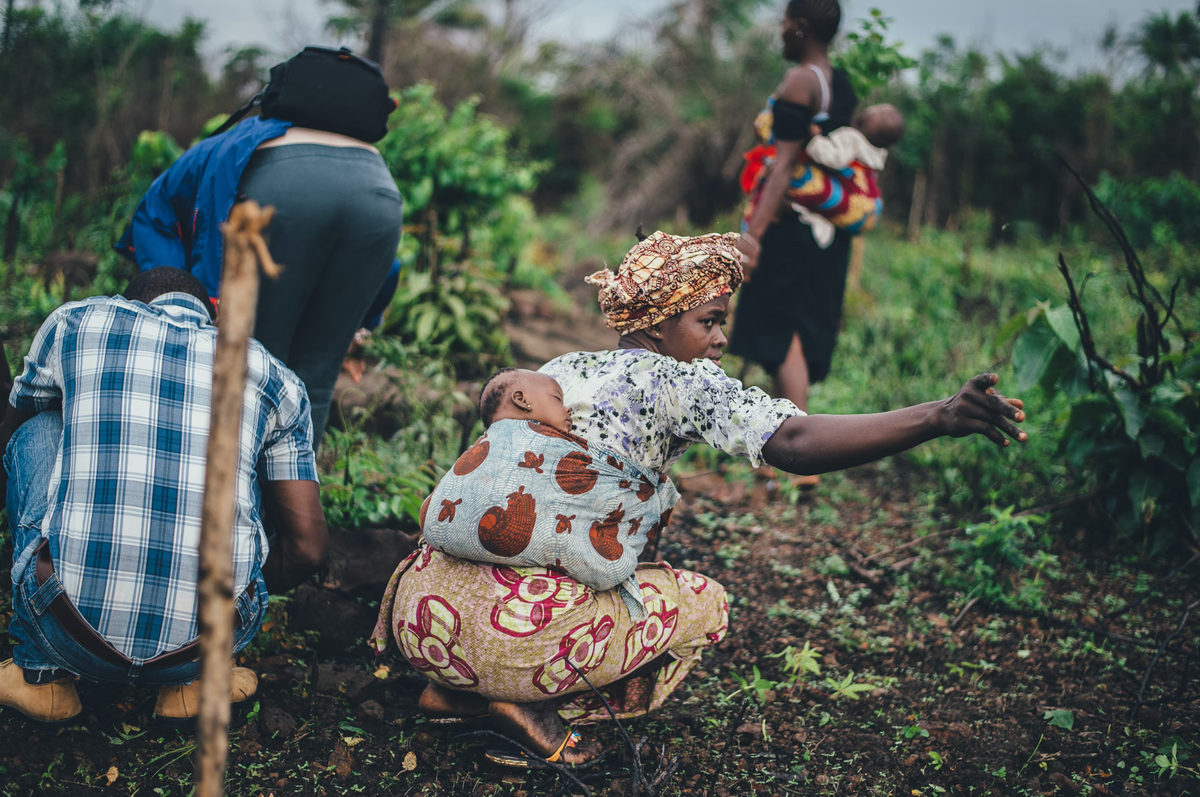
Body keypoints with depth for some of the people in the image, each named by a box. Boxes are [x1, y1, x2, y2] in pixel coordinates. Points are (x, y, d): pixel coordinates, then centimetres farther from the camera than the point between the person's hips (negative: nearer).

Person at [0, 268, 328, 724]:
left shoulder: (76, 322, 15)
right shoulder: (273, 378, 14)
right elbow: (307, 545, 9)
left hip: (70, 635, -1)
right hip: (208, 635, 1)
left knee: (38, 433, 24)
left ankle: (41, 671, 21)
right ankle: (192, 680, 19)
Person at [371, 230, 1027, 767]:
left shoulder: (556, 369, 19)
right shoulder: (679, 381, -2)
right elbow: (794, 443, -17)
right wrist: (938, 419, -26)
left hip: (417, 611, 7)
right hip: (520, 632, -6)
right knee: (704, 602, 16)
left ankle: (454, 690, 14)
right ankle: (530, 700, 0)